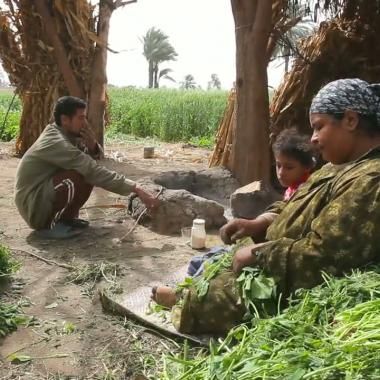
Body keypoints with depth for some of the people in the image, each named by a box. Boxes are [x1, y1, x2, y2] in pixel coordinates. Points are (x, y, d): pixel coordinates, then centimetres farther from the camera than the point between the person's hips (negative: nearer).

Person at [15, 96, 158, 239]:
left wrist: (91, 146, -17)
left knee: (89, 174, 2)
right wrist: (136, 189, -32)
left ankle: (64, 218, 7)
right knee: (84, 177, -26)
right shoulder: (56, 143, -25)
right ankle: (50, 225, -11)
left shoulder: (67, 135, 2)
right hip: (35, 209, -9)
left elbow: (92, 159, 8)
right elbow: (94, 172, -31)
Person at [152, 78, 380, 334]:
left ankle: (182, 301, 25)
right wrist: (258, 223, 1)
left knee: (200, 300, -2)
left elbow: (319, 256, -32)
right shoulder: (348, 166, 7)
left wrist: (258, 254, -19)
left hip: (295, 291, -10)